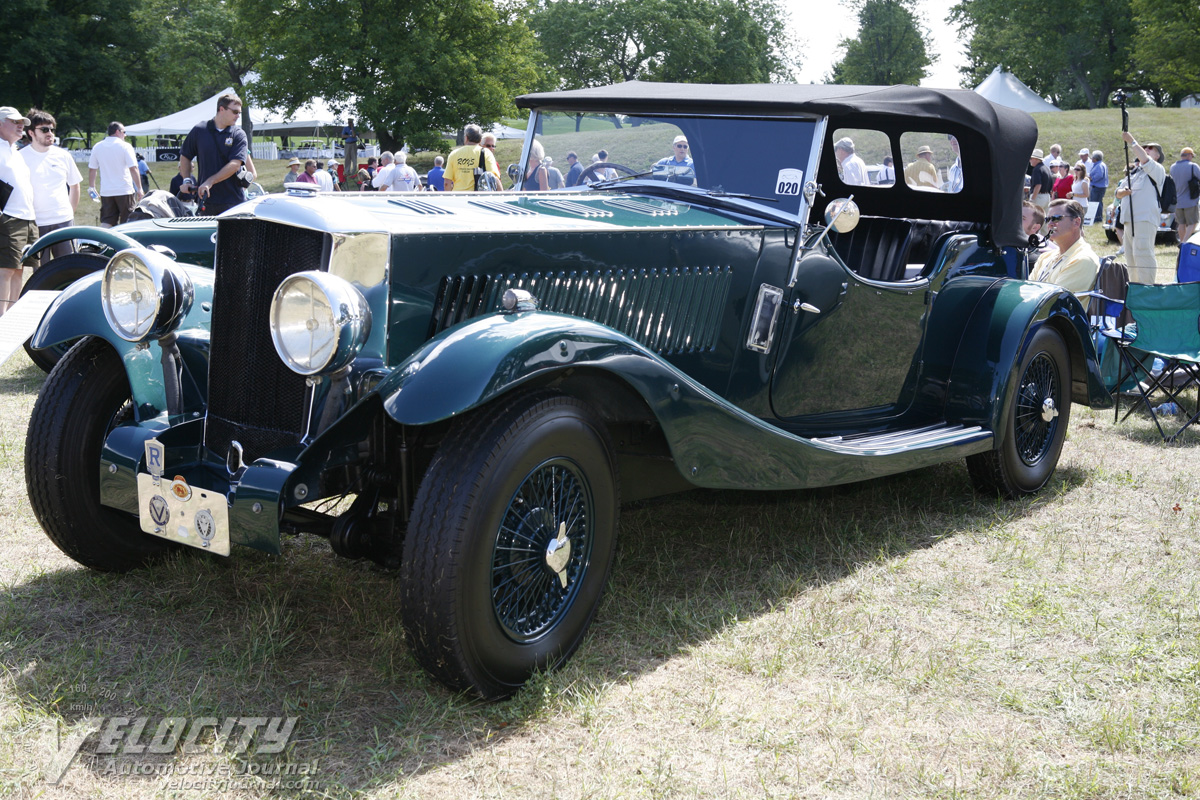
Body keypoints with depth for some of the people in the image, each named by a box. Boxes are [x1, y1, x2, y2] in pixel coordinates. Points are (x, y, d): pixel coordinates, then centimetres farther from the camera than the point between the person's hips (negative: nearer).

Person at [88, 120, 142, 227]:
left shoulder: (97, 147, 7)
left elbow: (92, 169, 11)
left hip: (106, 192, 4)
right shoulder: (125, 146, -6)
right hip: (125, 190, -4)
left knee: (106, 222, 4)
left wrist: (91, 187, 20)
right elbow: (133, 169, -11)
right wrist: (139, 188, -8)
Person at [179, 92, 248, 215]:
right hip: (206, 199, 2)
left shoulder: (238, 135, 0)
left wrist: (210, 182, -18)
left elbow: (235, 164, -12)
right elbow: (185, 156, 16)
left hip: (233, 201, -2)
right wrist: (187, 180, 3)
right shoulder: (199, 130, 5)